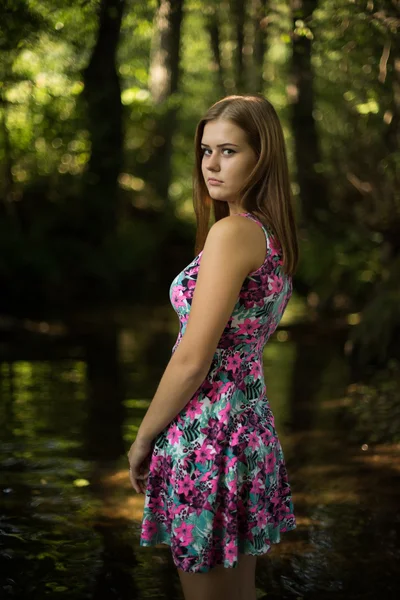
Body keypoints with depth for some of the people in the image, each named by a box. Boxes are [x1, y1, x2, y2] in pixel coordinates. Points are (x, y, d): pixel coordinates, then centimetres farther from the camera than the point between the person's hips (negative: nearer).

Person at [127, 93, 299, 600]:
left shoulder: (232, 233, -18)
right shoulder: (274, 235, 9)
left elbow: (192, 362, -19)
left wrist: (143, 438, -6)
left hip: (207, 437, -9)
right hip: (252, 425, 9)